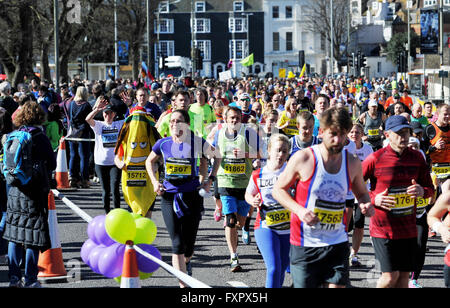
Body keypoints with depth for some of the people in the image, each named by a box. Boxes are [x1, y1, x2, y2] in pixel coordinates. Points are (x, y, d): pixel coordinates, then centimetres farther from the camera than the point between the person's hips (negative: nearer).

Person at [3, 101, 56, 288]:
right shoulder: (40, 138, -10)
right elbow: (52, 164, -4)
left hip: (15, 191, 4)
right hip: (35, 192, -4)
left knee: (15, 233, 12)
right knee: (33, 236, 2)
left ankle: (14, 278, 12)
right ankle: (30, 280, 3)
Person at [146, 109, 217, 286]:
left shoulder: (197, 143, -5)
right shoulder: (163, 144, -1)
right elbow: (150, 162, 18)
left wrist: (208, 180, 3)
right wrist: (155, 182, 4)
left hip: (192, 195, 0)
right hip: (169, 196, 0)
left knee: (189, 243, 10)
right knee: (177, 244, -8)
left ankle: (186, 262, 47)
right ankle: (183, 284, -5)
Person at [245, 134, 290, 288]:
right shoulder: (258, 175, -1)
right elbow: (248, 194, 16)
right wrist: (253, 201, -5)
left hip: (288, 229, 2)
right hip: (265, 227, -2)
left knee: (282, 270, 13)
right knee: (274, 268, -17)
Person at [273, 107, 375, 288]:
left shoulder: (352, 163, 2)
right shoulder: (303, 158, -9)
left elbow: (361, 193, 19)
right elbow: (278, 190, -1)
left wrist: (366, 205, -6)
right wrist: (299, 210, -18)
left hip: (337, 242, 3)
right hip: (305, 244, -3)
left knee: (338, 285, -5)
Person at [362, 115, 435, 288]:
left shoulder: (417, 158, 5)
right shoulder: (375, 159, -8)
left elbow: (430, 188, 13)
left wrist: (422, 191, -10)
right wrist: (373, 199, -16)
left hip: (408, 228, 4)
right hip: (383, 227, -4)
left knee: (404, 276, 7)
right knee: (390, 276, -10)